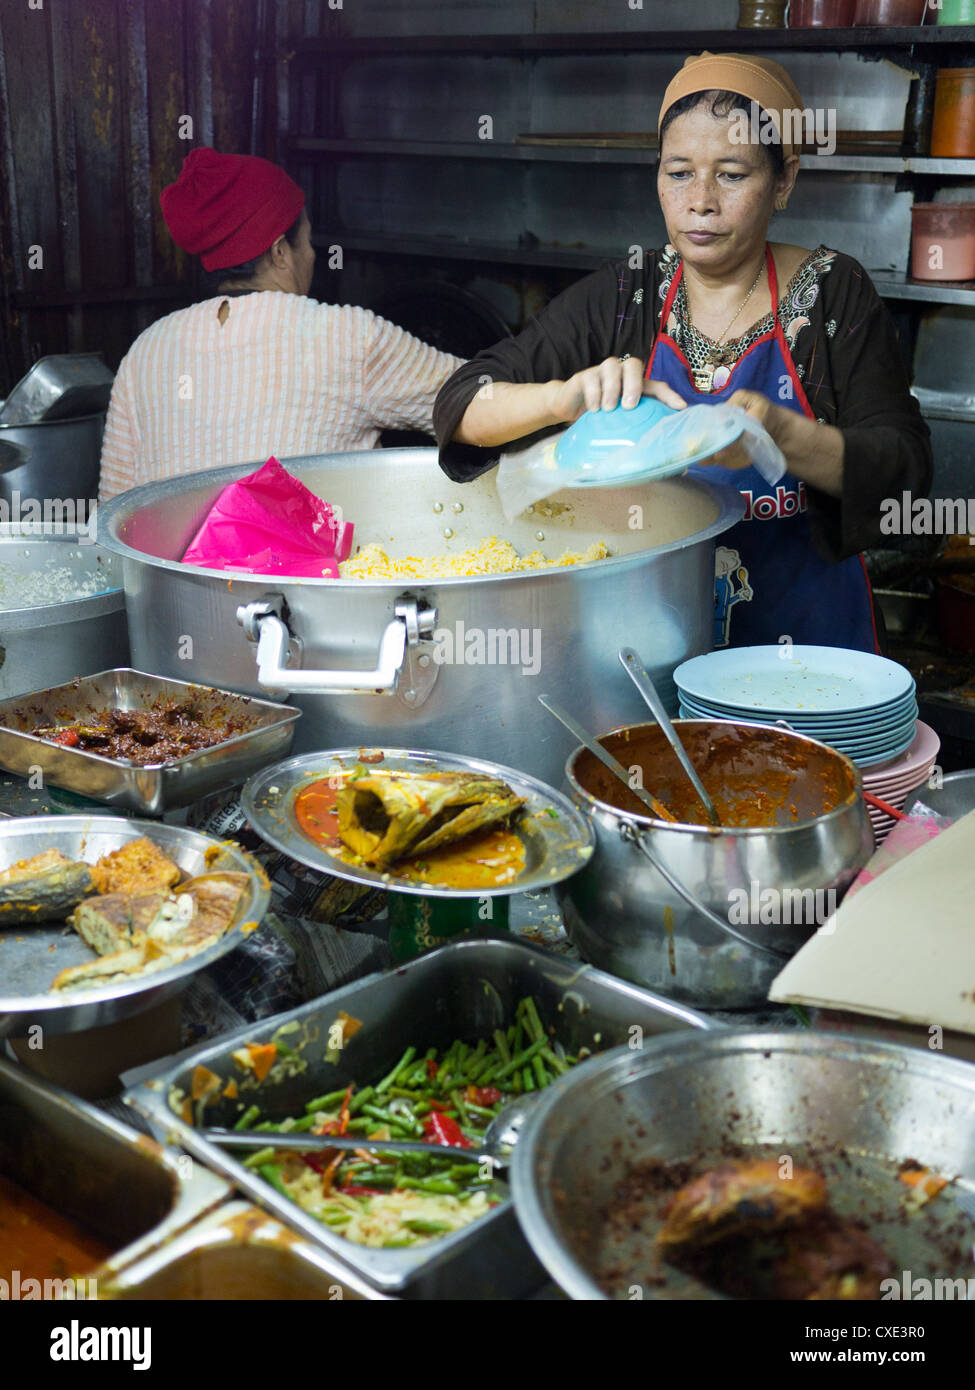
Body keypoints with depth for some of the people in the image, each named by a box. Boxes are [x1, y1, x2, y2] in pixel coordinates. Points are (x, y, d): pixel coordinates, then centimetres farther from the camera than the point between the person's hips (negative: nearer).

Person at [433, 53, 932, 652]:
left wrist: (781, 434, -24)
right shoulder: (620, 299, 4)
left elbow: (906, 467, -6)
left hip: (801, 636, -1)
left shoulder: (833, 293, 2)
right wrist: (566, 396, -20)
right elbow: (459, 404, 0)